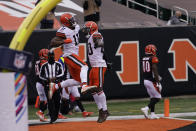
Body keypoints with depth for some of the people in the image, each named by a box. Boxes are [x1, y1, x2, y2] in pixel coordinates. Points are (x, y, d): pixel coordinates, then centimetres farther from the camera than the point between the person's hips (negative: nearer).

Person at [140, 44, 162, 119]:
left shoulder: (144, 59, 9)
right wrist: (158, 82, -15)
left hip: (145, 80, 8)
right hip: (152, 81, -8)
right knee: (157, 97, 0)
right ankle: (146, 109, -16)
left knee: (153, 97, 15)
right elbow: (155, 71, -18)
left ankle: (152, 114, 11)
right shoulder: (153, 59, -13)